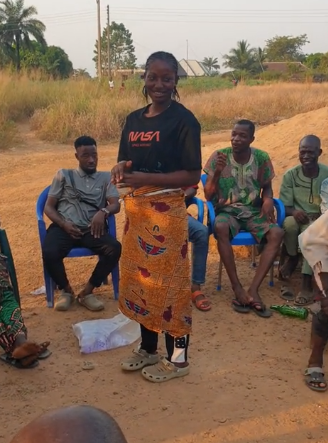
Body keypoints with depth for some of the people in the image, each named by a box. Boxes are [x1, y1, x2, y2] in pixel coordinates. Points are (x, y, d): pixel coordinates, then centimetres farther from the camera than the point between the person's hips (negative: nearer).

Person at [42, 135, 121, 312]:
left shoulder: (105, 177, 17)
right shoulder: (64, 175, 16)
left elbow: (116, 205, 4)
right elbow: (49, 207, 11)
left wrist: (103, 212, -20)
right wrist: (64, 224, -9)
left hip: (91, 229, 1)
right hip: (64, 227, 0)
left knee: (115, 248, -30)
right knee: (49, 253, -32)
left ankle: (87, 291, -12)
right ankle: (66, 290, -2)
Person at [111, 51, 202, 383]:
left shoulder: (183, 120, -10)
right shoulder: (134, 119, 10)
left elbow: (192, 175, -14)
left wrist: (145, 178, -21)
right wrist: (121, 169, -6)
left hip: (166, 212, -7)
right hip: (135, 209, 7)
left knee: (168, 281, 1)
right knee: (137, 277, 14)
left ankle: (178, 358, 17)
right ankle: (148, 348, 31)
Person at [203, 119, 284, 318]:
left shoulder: (262, 158, -3)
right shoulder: (219, 156, -7)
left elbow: (267, 187, 10)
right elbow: (209, 196, -7)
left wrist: (268, 200, -14)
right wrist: (217, 173, -25)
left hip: (254, 212, 2)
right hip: (227, 210, -2)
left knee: (277, 233, -28)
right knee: (220, 228, -37)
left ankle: (253, 290, -25)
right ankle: (237, 288, -27)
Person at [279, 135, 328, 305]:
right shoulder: (290, 175, -2)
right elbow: (284, 206, -3)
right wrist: (294, 212, -26)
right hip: (297, 217, 1)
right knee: (290, 223, -36)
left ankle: (306, 284, -35)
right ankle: (291, 260, -11)